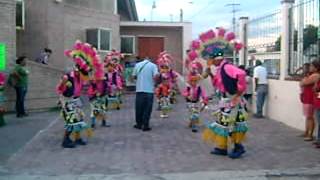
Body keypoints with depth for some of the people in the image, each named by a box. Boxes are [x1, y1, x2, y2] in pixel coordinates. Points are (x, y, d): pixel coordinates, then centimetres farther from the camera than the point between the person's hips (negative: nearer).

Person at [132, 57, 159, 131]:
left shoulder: (137, 65, 8)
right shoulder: (153, 65, -1)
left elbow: (134, 76, 10)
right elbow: (156, 75, -14)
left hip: (139, 90, 3)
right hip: (149, 90, -3)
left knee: (139, 108, 13)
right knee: (147, 108, 2)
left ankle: (139, 123, 21)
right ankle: (145, 125, 1)